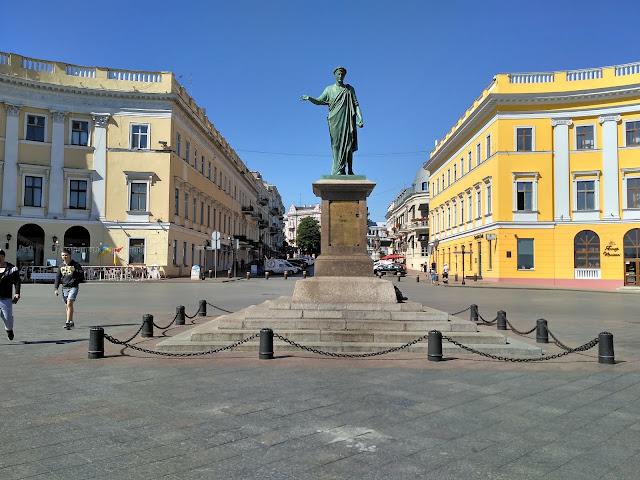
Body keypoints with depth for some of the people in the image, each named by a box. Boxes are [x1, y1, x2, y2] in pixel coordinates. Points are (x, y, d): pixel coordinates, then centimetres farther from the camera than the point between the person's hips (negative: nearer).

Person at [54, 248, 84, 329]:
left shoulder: (75, 264, -1)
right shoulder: (61, 266, 13)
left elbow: (82, 274, -4)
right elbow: (58, 278, 16)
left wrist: (74, 270, -21)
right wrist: (56, 288, 7)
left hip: (73, 287, -5)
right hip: (64, 288, 5)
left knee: (69, 304, -18)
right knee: (67, 305, 9)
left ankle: (68, 322, -20)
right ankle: (71, 322, 21)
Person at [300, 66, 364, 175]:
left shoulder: (350, 89, 14)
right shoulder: (329, 89, 14)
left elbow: (356, 104, 8)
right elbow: (319, 101, 8)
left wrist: (360, 118, -5)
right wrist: (309, 98, -12)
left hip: (348, 120, 0)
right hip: (335, 121, 0)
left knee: (349, 145, -4)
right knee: (337, 145, -8)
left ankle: (350, 170, 1)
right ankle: (339, 171, -8)